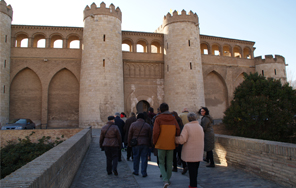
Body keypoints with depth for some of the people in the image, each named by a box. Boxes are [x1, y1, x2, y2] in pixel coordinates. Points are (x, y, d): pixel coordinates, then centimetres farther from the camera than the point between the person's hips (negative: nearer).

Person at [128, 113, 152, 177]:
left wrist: (129, 143, 10)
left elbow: (130, 135, 1)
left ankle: (136, 171, 20)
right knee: (144, 158, 4)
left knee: (136, 157, 10)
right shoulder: (147, 125, 4)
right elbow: (149, 136, 7)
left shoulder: (133, 124, -2)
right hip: (145, 144, 1)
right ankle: (144, 173, 5)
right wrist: (149, 144, 15)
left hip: (136, 143, -1)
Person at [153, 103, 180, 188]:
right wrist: (176, 141, 12)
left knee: (161, 163, 9)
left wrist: (154, 142, 0)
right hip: (171, 145, 3)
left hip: (161, 145, -3)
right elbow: (178, 130, 0)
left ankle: (165, 180, -5)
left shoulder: (158, 119, -8)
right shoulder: (173, 118, 2)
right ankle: (168, 179, 27)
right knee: (169, 162, 16)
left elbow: (156, 132, -14)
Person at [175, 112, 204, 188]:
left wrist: (176, 139, -1)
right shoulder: (200, 127, 10)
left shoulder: (187, 126, -12)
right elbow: (202, 139, 16)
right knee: (195, 169, 14)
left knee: (192, 169, 0)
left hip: (190, 153, -6)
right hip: (198, 153, 6)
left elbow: (182, 140, -18)